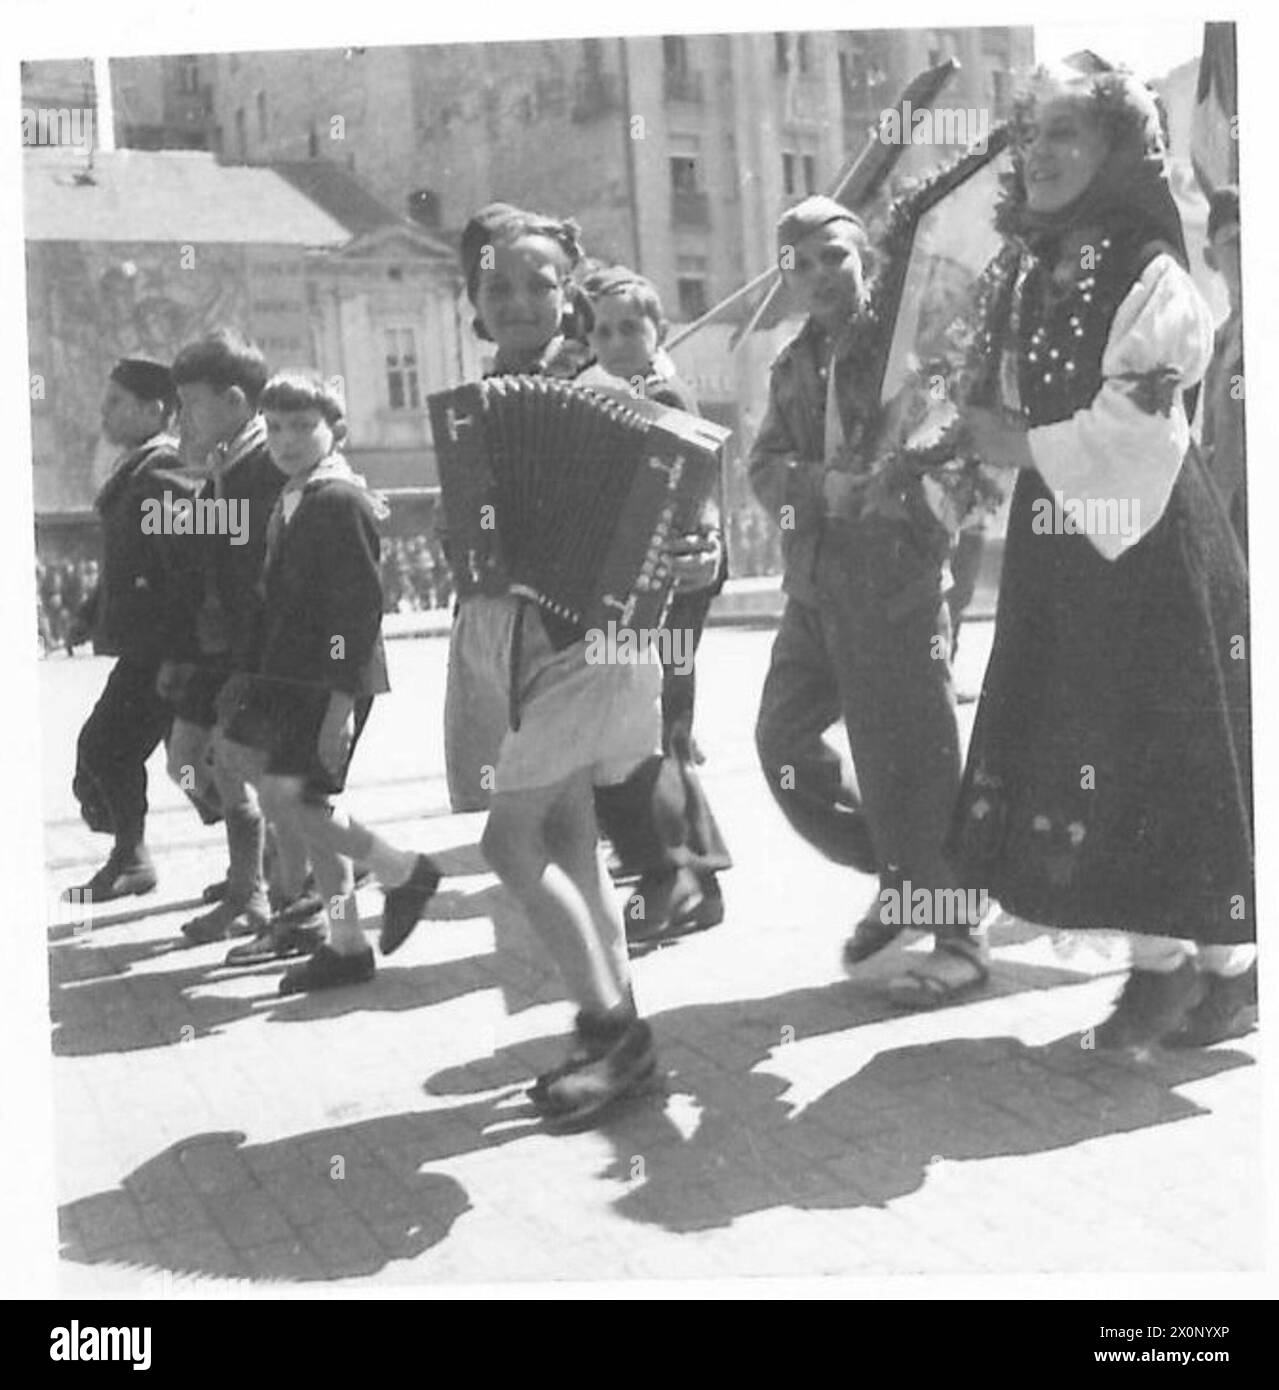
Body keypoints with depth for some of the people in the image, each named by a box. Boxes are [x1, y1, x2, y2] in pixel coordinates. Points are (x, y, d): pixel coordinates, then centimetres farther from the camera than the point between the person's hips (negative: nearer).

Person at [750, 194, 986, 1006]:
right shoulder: (793, 367, 16)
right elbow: (765, 467, 6)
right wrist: (821, 488, -14)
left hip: (896, 583, -7)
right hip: (815, 588, 7)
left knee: (907, 761, -5)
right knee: (784, 739, 9)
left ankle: (958, 938, 9)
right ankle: (898, 879, 26)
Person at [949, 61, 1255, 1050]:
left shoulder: (1148, 274, -10)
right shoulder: (1036, 279, 13)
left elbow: (1136, 430, -17)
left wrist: (1023, 445, -11)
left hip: (1150, 543, -7)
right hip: (1059, 550, 8)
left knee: (1179, 750, -1)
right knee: (1079, 749, 7)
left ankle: (1229, 962, 15)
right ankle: (1161, 961, 19)